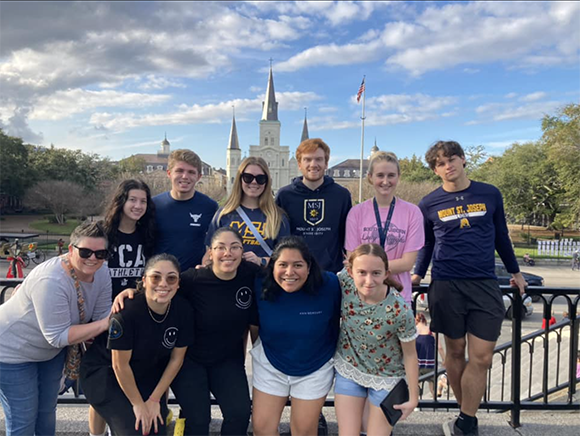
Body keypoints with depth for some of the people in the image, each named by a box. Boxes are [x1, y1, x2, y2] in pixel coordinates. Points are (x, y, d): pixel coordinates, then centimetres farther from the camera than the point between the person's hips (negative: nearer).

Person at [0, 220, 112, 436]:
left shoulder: (101, 273, -15)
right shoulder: (51, 281, -36)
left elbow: (102, 315, -10)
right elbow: (58, 337, -32)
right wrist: (104, 324, -34)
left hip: (51, 350, 7)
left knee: (47, 411, 23)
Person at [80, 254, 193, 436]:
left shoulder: (184, 310, -18)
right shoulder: (127, 311, -31)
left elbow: (176, 358, -7)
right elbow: (120, 365, -20)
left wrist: (154, 399, -4)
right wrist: (138, 404, -11)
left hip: (147, 374, 4)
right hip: (105, 372, -4)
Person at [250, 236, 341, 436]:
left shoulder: (329, 285, -26)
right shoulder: (261, 286, -20)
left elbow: (338, 321, -10)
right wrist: (259, 352, 9)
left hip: (315, 368, -1)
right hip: (270, 365, 2)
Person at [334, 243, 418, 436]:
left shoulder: (400, 310, -30)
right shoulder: (344, 281, -25)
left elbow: (410, 355, -14)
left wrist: (414, 397, -6)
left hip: (385, 378, -2)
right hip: (348, 370, 2)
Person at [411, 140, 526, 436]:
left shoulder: (490, 194, 5)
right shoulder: (429, 204, 2)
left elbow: (501, 235, 15)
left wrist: (514, 272, 21)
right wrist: (417, 275, 7)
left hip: (485, 286, 1)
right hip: (446, 286, 0)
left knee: (481, 357, -3)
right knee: (455, 352, 9)